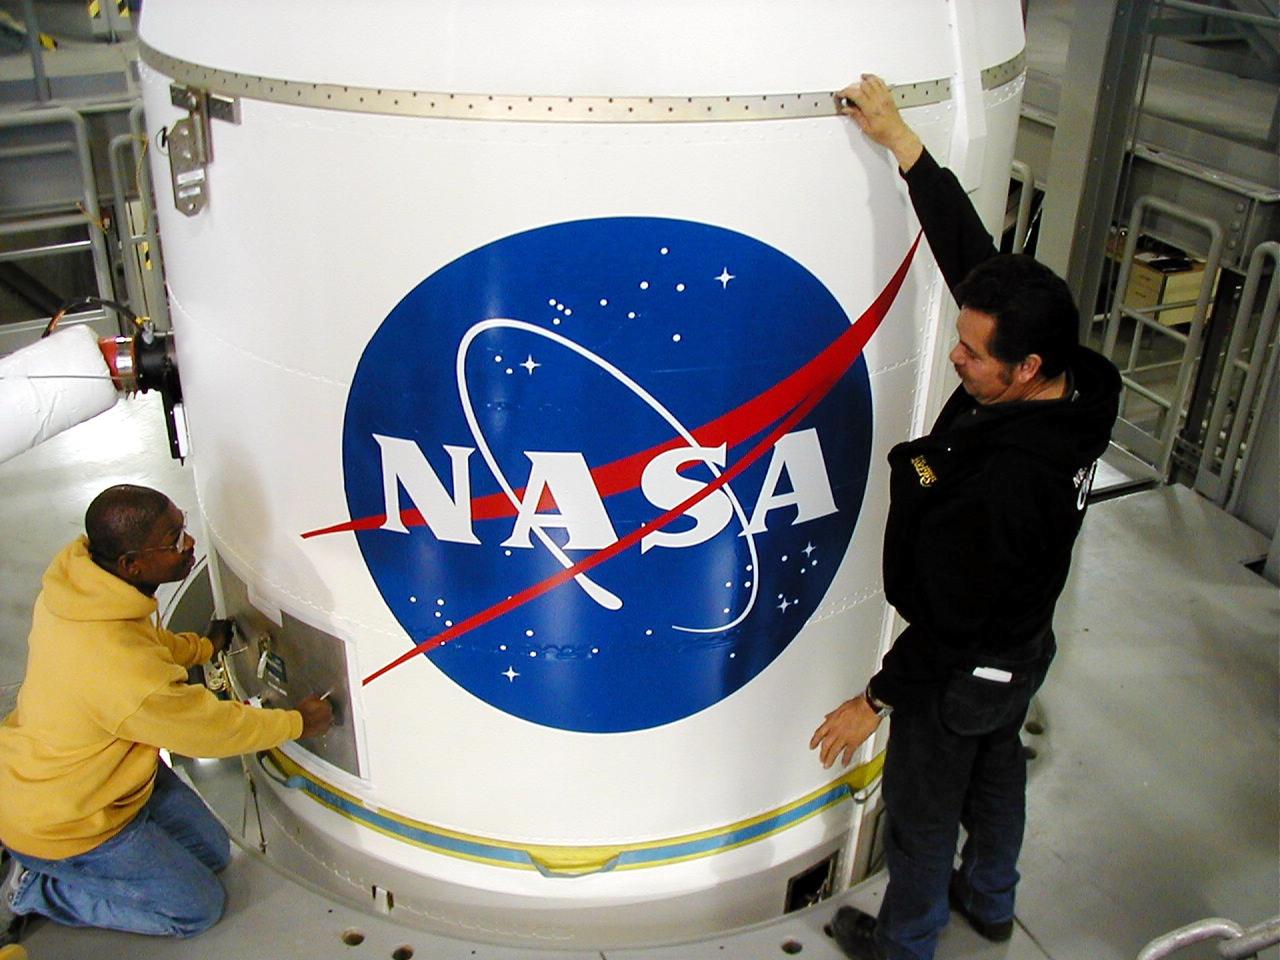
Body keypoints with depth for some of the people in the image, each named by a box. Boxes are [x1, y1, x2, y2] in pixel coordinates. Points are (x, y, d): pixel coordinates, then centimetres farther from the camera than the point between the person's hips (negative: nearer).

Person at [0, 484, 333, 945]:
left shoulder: (77, 571, -14)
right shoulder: (127, 670, -39)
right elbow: (214, 729, -20)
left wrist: (204, 646, 23)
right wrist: (297, 722, -4)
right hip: (59, 822, -8)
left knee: (213, 852, 16)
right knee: (199, 908, 4)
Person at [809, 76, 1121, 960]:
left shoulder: (1004, 485, -41)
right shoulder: (1079, 385, -18)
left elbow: (953, 618, -30)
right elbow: (971, 251, -14)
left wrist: (876, 700, -16)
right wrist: (901, 140, -14)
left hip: (963, 673, -8)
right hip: (1024, 648, 8)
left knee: (924, 806, 18)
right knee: (997, 773, 30)